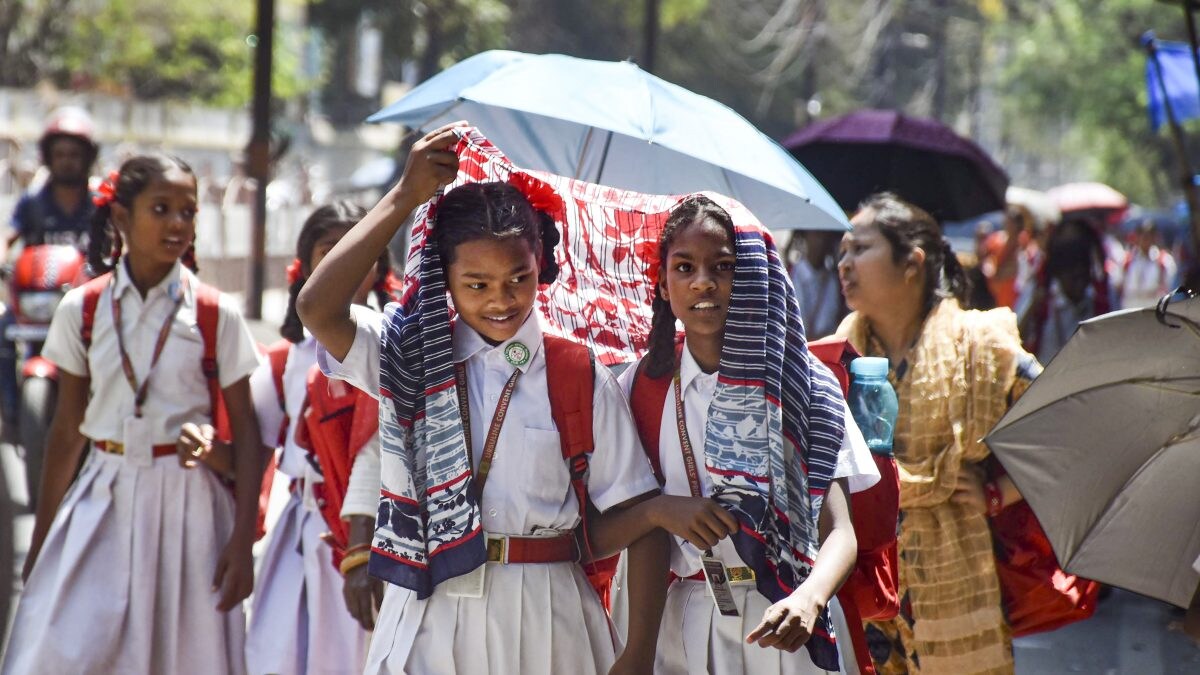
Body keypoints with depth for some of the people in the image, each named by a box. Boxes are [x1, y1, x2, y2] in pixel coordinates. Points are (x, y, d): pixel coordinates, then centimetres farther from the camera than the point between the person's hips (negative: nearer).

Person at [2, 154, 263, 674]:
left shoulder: (215, 315, -3)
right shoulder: (81, 310, 2)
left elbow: (246, 432, -2)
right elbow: (67, 430, 8)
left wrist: (243, 539, -8)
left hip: (188, 504, -1)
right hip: (104, 502, 1)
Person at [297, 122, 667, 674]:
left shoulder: (579, 378, 0)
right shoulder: (410, 356, 3)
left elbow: (638, 514, -2)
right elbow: (317, 308, -15)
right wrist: (405, 197, -12)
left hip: (545, 623, 0)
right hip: (428, 613, 0)